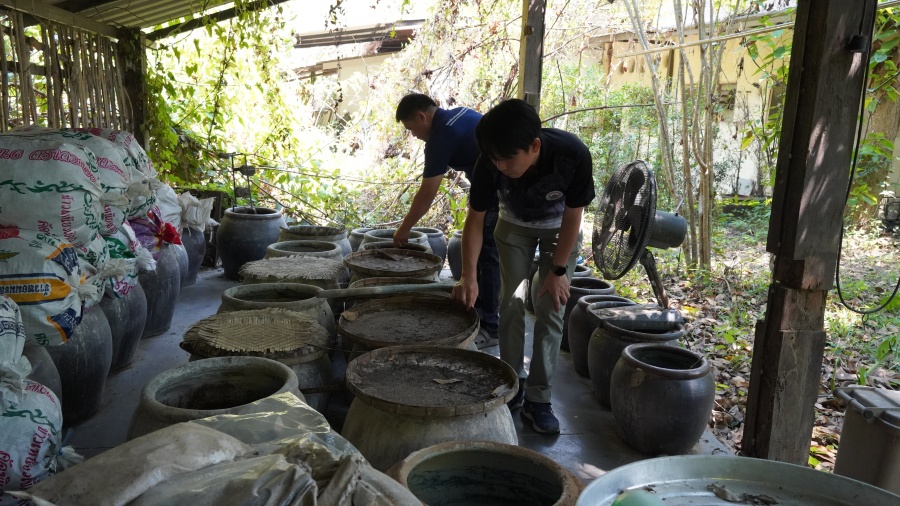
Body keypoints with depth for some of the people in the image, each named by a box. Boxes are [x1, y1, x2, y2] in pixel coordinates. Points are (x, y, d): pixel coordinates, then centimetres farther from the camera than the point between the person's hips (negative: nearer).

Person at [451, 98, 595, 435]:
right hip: (514, 225, 2)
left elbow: (572, 217, -23)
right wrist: (468, 276, -26)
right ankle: (512, 381, 16)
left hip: (559, 228, -1)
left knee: (550, 309, -6)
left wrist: (558, 270, -17)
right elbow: (475, 220, -18)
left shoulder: (573, 155, -38)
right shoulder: (491, 163, -32)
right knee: (511, 303, -2)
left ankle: (538, 397, 2)